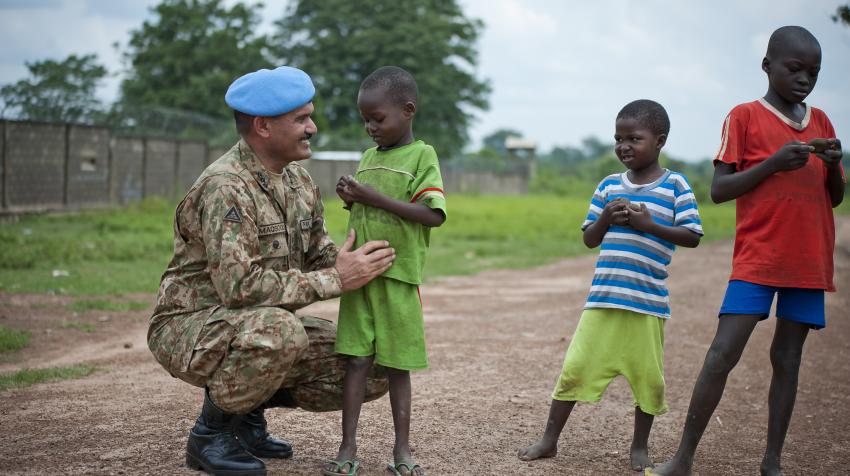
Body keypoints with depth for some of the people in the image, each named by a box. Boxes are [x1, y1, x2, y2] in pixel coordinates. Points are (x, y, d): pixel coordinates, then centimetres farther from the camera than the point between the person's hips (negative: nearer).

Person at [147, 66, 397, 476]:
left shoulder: (299, 181, 4)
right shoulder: (225, 187, -24)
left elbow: (319, 256, 8)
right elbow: (239, 286, -32)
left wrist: (357, 266, -14)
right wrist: (335, 280, -29)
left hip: (258, 328, 8)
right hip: (190, 327, -8)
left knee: (372, 371, -2)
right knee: (282, 332, -39)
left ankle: (248, 407, 12)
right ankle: (212, 430, -13)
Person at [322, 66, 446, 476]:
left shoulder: (421, 155, -4)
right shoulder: (368, 157, 14)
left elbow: (433, 215, -15)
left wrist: (377, 198, -18)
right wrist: (351, 199, 1)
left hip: (399, 277, -4)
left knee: (397, 365, 4)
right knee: (356, 359, 0)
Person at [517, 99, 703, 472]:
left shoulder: (675, 185, 0)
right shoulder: (609, 186, 10)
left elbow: (693, 237, -5)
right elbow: (589, 239, 13)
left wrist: (648, 224, -15)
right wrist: (606, 219, -7)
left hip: (648, 301, -3)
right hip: (602, 299, 3)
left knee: (647, 376, 5)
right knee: (575, 367, 2)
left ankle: (640, 447, 22)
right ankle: (549, 439, 11)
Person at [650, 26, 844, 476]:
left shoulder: (821, 122, 13)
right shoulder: (745, 116, -1)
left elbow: (836, 197, 17)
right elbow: (719, 190, -6)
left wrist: (834, 164, -5)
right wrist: (773, 163, -17)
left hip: (808, 262, 5)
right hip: (757, 259, -4)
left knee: (787, 358, 7)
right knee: (722, 353, -11)